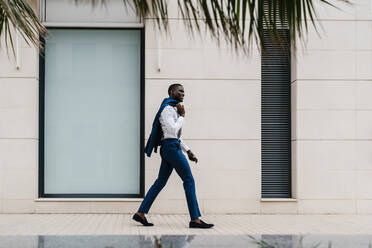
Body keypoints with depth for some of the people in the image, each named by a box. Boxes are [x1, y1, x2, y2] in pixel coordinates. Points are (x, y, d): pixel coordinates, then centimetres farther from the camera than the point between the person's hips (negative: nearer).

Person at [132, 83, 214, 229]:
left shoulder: (173, 109, 21)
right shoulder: (167, 109, -9)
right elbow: (172, 130, -20)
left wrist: (188, 151, 19)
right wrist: (182, 116, -8)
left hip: (170, 148, 10)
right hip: (171, 147, -10)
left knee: (160, 182, 10)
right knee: (189, 180, -8)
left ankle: (140, 213, 12)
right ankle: (195, 219, -7)